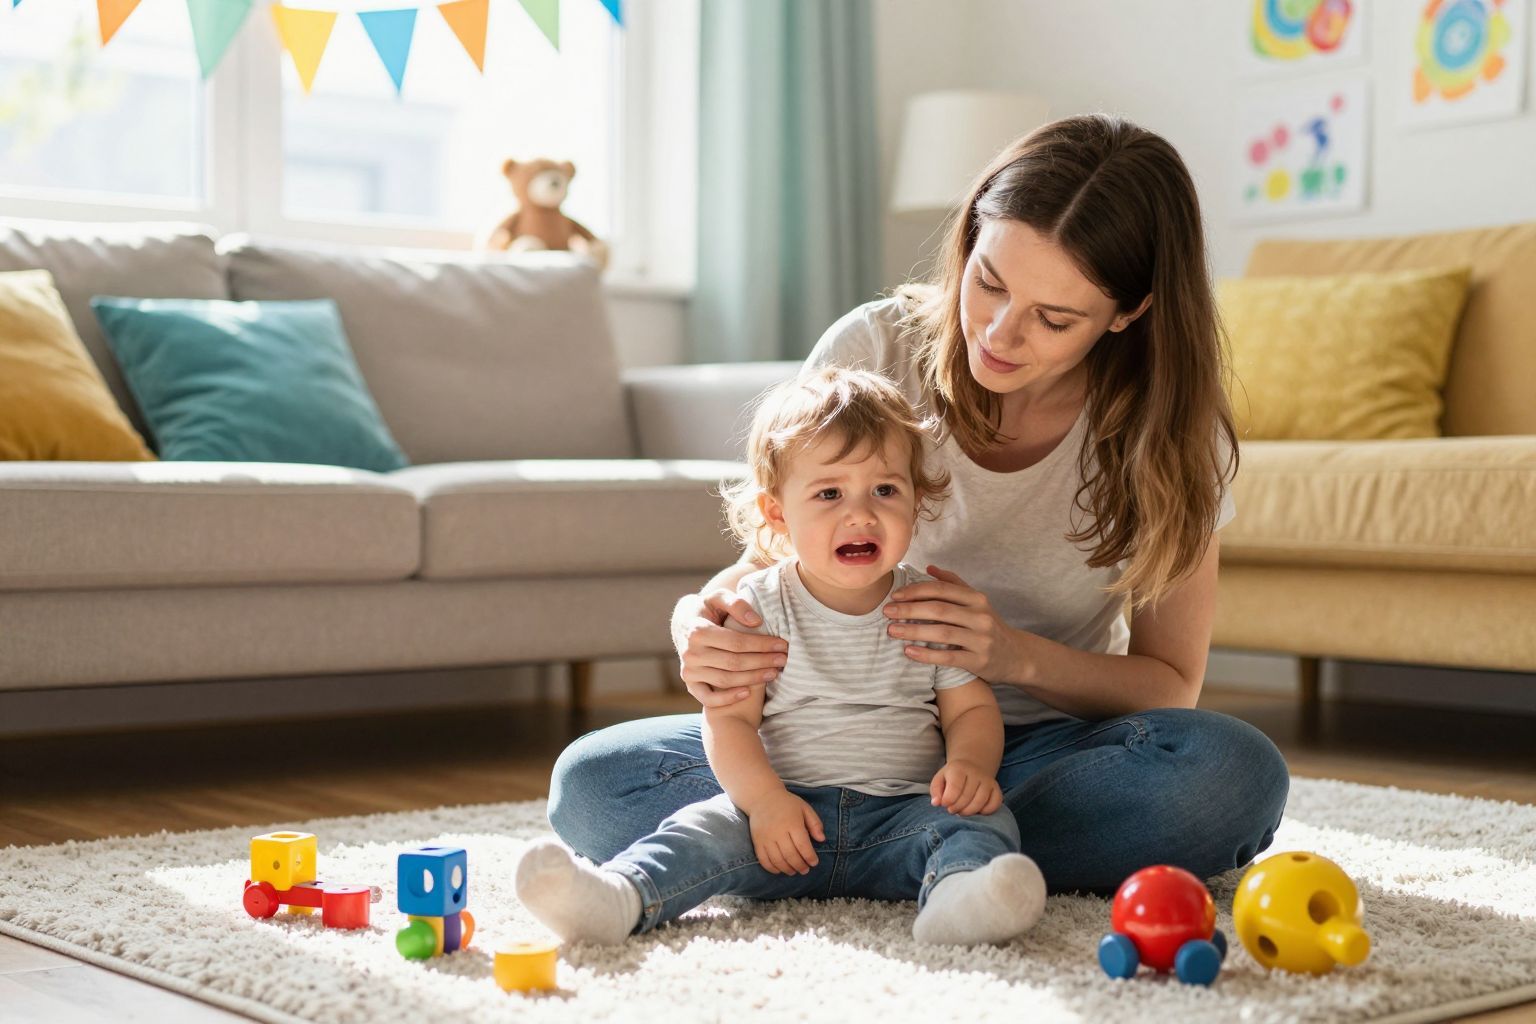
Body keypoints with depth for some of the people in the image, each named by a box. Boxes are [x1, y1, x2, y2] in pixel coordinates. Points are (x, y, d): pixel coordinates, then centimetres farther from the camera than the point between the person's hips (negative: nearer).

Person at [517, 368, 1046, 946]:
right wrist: (764, 801, -19)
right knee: (707, 828, -24)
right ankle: (620, 897, -50)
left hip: (901, 814, 1)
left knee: (982, 821, -27)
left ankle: (957, 898, -58)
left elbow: (972, 708, 9)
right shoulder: (759, 606, 3)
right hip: (786, 815, 0)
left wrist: (969, 764, -15)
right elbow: (729, 718, -2)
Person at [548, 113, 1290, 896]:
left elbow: (1170, 682, -5)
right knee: (593, 784, -24)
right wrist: (700, 622, -27)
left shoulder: (1170, 427, -11)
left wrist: (1019, 656, -26)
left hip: (1041, 749, 0)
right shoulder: (873, 350, -11)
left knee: (1233, 773, -34)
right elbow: (769, 562, -2)